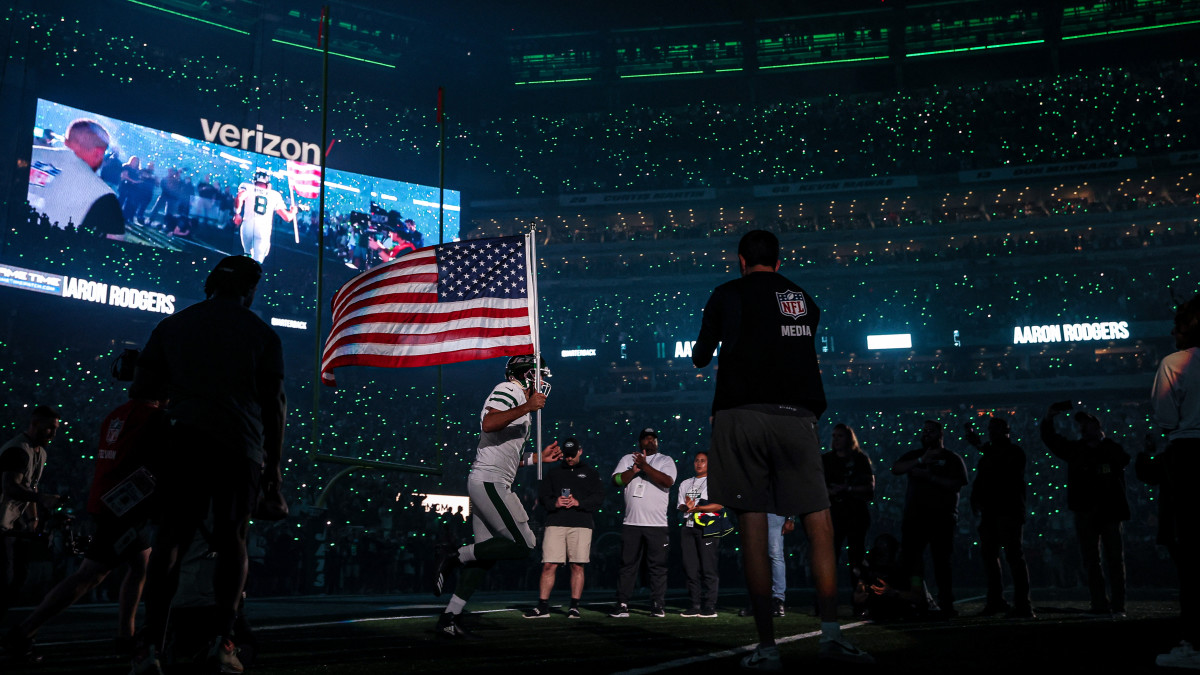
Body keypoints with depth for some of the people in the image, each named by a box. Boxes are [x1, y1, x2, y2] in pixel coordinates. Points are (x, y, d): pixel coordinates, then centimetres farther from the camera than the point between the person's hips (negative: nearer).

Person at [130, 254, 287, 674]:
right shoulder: (260, 332, 9)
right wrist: (273, 463, 11)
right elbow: (274, 403, 7)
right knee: (232, 539, 5)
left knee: (171, 538, 0)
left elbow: (143, 388, 13)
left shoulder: (172, 325, 14)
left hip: (184, 440, 1)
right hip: (240, 447, -1)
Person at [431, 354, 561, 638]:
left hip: (486, 485, 11)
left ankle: (450, 617, 9)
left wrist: (539, 457, 25)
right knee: (522, 545, -12)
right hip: (488, 482, -11)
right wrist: (526, 408, -30)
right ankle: (454, 557, -6)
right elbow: (488, 424, -25)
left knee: (486, 553, 8)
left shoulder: (522, 408, 24)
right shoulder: (510, 390, -6)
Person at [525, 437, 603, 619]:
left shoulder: (591, 473, 15)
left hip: (581, 524, -1)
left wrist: (578, 502, -11)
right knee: (549, 565, -4)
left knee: (577, 566, -2)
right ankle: (542, 607, 0)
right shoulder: (554, 473, 21)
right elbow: (542, 496, 13)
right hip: (555, 523, 1)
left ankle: (574, 607, 5)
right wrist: (554, 502, -7)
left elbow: (599, 497, 3)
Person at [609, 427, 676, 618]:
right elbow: (616, 480, 2)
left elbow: (668, 481, -11)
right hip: (631, 523, 2)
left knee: (658, 565, -1)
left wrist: (645, 466, -17)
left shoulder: (665, 460, 8)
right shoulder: (627, 459, 15)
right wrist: (635, 469, -13)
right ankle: (622, 605, 4)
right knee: (627, 564, 1)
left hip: (657, 524, -1)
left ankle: (658, 605, 4)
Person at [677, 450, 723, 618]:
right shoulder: (685, 484, 22)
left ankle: (710, 606, -6)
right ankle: (695, 605, 6)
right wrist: (686, 507, -8)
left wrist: (696, 508, -11)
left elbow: (719, 505, -5)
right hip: (688, 527, 5)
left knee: (708, 568, -8)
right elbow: (679, 506, 15)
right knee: (691, 568, 2)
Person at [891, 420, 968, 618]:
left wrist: (929, 476, -15)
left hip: (942, 518, -3)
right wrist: (922, 460, -13)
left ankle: (946, 604, 3)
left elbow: (956, 484, -7)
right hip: (914, 516, 3)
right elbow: (896, 469, -2)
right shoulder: (914, 455, 17)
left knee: (941, 561, -2)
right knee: (909, 559, -1)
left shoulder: (952, 458, 7)